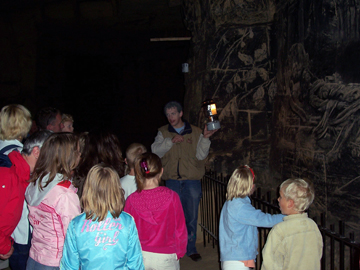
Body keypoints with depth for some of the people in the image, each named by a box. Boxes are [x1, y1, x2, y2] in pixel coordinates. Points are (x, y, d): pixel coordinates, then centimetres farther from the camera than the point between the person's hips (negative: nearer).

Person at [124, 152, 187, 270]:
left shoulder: (132, 200, -12)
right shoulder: (171, 197, -15)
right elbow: (180, 229, -6)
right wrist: (179, 252, 10)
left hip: (139, 257, 1)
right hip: (166, 257, -1)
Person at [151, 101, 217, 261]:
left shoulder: (195, 132, 5)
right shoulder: (163, 132, 8)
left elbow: (200, 155, -2)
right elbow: (155, 151, -6)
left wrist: (205, 139, -16)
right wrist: (171, 141, -18)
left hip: (192, 180, 0)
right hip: (172, 180, 0)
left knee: (191, 216, 7)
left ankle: (190, 247, 21)